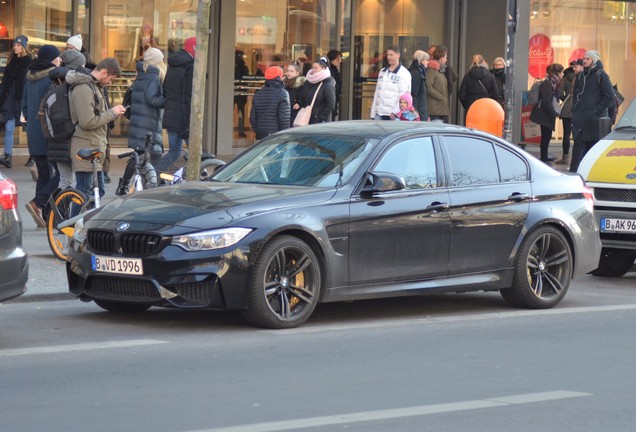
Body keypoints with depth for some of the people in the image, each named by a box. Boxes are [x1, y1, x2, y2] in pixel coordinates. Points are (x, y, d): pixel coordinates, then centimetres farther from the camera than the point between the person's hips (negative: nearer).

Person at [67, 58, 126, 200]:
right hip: (86, 150, -11)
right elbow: (88, 122, -24)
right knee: (84, 193, -8)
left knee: (98, 191, 16)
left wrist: (112, 113, 8)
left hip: (95, 148, 11)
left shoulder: (93, 86, 15)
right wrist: (111, 113, -15)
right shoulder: (83, 89, -18)